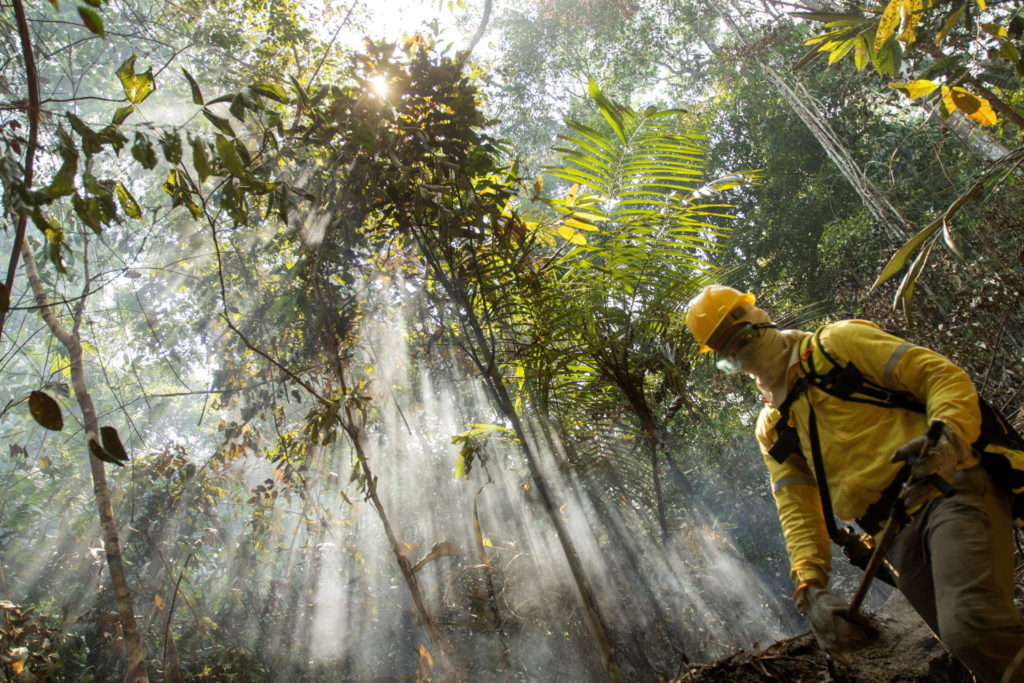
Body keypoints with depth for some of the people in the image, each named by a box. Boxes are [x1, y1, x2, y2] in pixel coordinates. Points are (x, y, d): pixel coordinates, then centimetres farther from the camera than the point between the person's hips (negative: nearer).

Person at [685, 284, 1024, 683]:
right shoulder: (772, 429, 18)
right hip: (898, 541, 5)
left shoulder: (839, 343, 5)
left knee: (972, 628, -28)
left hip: (949, 492, -5)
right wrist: (809, 586, -7)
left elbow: (945, 377, -3)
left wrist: (948, 437, -24)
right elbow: (798, 511, 10)